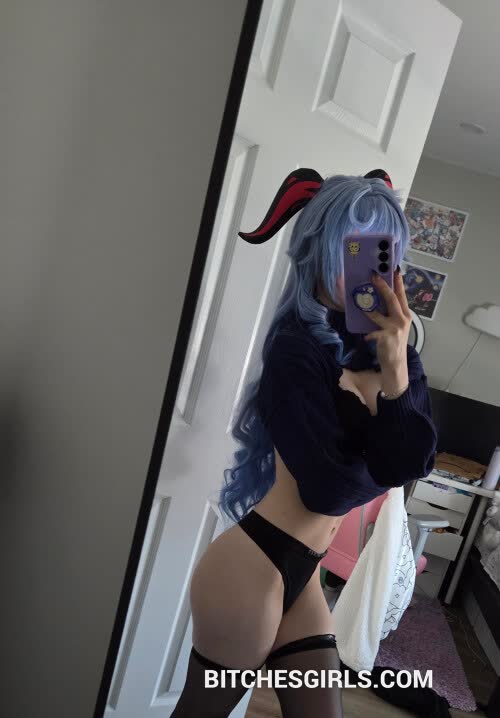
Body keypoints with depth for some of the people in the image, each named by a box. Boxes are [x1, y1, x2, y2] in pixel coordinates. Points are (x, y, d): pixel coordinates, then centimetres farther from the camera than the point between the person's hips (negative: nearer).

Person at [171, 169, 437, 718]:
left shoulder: (390, 351, 1)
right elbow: (328, 488, -23)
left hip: (302, 575, 7)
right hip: (251, 570, -7)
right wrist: (387, 464, -5)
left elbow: (414, 462, -9)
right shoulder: (298, 348, -19)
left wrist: (397, 373, -23)